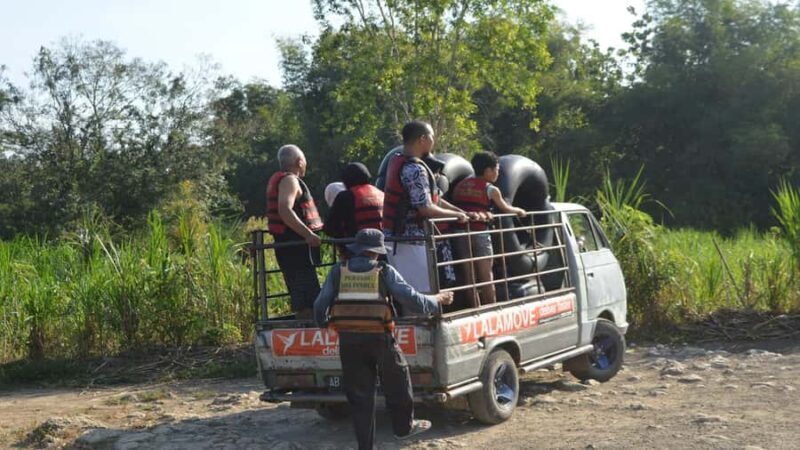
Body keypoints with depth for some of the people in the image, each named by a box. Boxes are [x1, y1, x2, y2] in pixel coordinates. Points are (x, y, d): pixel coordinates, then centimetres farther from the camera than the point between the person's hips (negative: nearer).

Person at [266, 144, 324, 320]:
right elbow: (285, 210, -26)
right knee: (308, 299, -15)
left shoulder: (278, 179, 20)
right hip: (296, 246, -10)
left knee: (300, 295, 13)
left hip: (289, 245, 10)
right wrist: (308, 234, -30)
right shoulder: (289, 180, -10)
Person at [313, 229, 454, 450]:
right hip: (379, 338, -2)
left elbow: (320, 306, 6)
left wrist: (323, 323, 26)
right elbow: (412, 299, -1)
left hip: (348, 339, 2)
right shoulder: (385, 272, 0)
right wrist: (437, 301, 15)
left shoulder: (338, 272, 7)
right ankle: (404, 426, 36)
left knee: (359, 394, 10)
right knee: (397, 381, 21)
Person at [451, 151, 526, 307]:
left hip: (460, 233, 4)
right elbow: (506, 209, 16)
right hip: (479, 233, -4)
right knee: (486, 277, 7)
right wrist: (519, 211, 34)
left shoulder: (459, 186, 14)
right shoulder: (491, 189, 3)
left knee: (468, 278, 8)